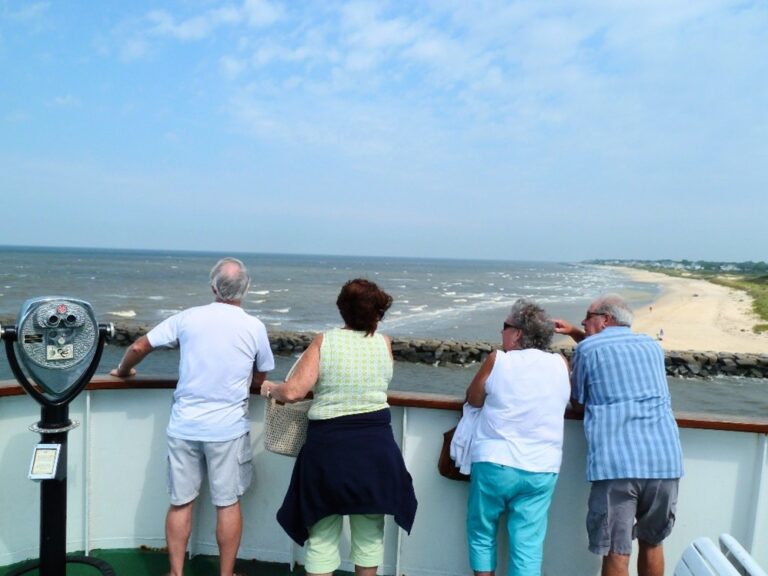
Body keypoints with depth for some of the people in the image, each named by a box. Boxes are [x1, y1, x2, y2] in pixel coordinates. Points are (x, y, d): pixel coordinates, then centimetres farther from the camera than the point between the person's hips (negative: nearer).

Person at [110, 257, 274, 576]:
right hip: (228, 429, -1)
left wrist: (123, 371, 23)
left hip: (184, 426, 2)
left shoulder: (188, 317, -3)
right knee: (228, 504, 11)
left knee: (181, 503, 15)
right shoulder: (255, 327, -5)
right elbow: (260, 380, 5)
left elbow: (138, 347, 4)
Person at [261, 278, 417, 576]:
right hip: (374, 446, 1)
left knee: (322, 534, 15)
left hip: (328, 445, -1)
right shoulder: (384, 344, 0)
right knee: (369, 532, 20)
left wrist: (270, 388, 8)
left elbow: (293, 392, -12)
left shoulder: (324, 341, -6)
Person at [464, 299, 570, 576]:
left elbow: (473, 398, 6)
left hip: (494, 465, -2)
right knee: (528, 547, 8)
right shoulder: (560, 364, 2)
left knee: (481, 534, 17)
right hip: (541, 471, 3)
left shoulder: (497, 360, -6)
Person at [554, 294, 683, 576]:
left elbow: (578, 402, 13)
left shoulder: (587, 349, 2)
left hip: (617, 463, -5)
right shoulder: (652, 346, 18)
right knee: (652, 543, 22)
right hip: (665, 460, 5)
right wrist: (575, 333, 34)